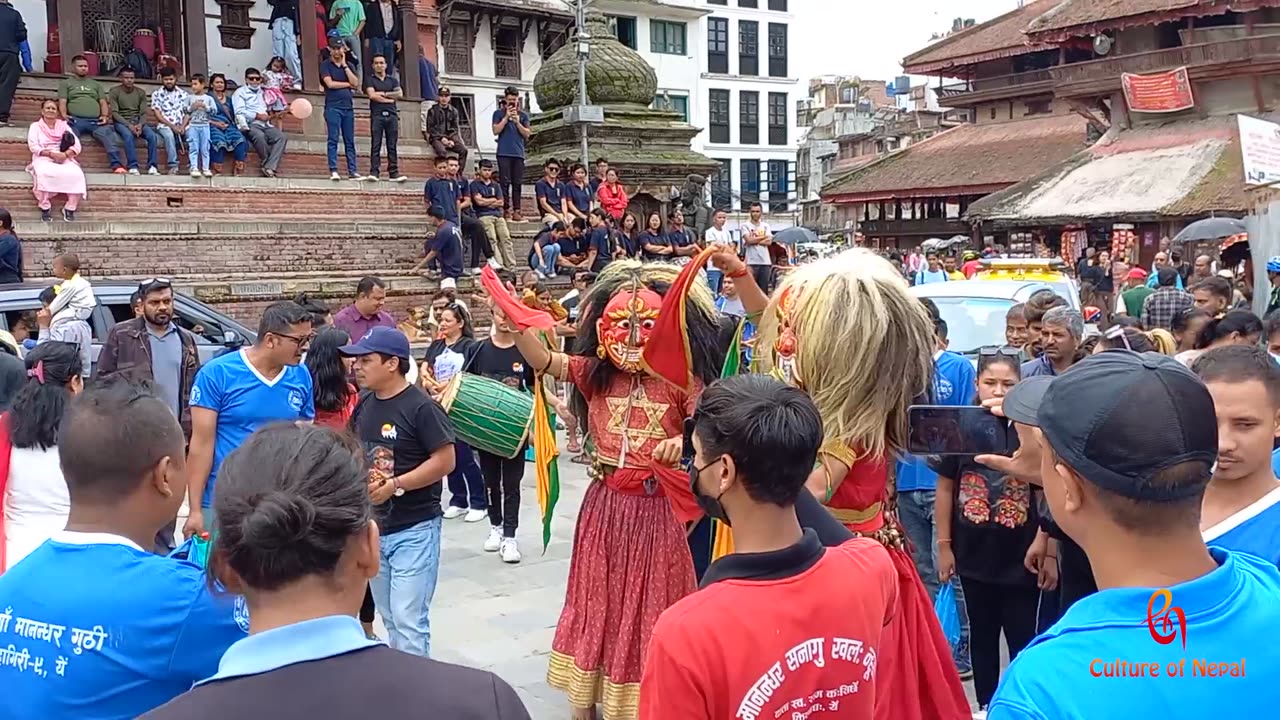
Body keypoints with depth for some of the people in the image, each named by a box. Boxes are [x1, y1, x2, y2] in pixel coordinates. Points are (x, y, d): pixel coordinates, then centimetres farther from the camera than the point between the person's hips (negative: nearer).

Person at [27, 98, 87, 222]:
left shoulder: (63, 125, 20)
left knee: (76, 174, -32)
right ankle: (45, 207, -26)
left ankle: (70, 208, -22)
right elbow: (33, 146, -1)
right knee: (43, 173, -38)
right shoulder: (35, 126, 15)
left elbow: (76, 144, 6)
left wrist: (65, 154, -15)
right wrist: (51, 154, -17)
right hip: (43, 158, -1)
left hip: (64, 158, 1)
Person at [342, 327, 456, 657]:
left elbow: (445, 461, -17)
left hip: (414, 529, -7)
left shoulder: (421, 407, -15)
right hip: (373, 526, 7)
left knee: (408, 620, -7)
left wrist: (395, 486, -21)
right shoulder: (365, 403, 8)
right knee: (390, 620, 16)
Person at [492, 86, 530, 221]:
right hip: (504, 153, -3)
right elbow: (496, 131, -3)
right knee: (505, 182, -7)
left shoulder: (523, 115, 15)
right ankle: (506, 210, -8)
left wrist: (517, 122, -6)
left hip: (519, 153, 3)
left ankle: (516, 211, 1)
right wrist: (506, 117, -8)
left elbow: (527, 134, 7)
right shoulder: (499, 113, 8)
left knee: (517, 183, 1)